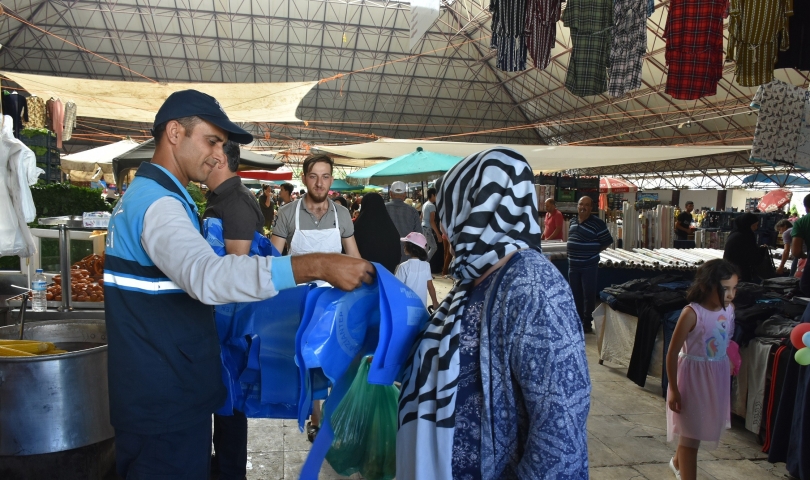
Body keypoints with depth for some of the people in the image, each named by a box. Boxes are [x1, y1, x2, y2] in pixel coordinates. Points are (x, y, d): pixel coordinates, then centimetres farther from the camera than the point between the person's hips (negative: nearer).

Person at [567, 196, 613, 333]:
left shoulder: (597, 223, -13)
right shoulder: (573, 221, 8)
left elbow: (608, 241, -6)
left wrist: (593, 252, -5)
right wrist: (574, 252, 9)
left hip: (589, 266, -6)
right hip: (573, 265, 6)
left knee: (588, 295, 2)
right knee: (575, 294, 13)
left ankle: (587, 323, 14)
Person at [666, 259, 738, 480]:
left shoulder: (729, 309, -4)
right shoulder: (692, 313, -23)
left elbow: (727, 342, 12)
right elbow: (673, 352, -18)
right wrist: (673, 389, -15)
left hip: (718, 376, 7)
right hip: (694, 375, -7)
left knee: (704, 427, 24)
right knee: (691, 434, 3)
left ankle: (678, 462, 50)